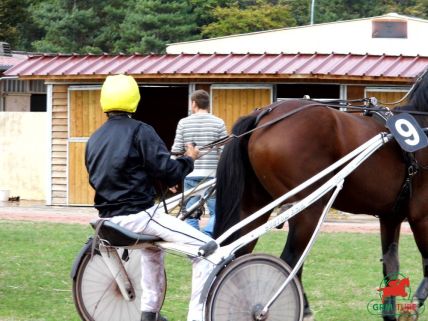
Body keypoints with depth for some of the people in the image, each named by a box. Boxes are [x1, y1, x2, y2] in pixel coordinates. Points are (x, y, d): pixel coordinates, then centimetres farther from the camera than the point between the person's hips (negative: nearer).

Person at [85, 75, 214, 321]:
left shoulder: (95, 139, 12)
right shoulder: (139, 131, -10)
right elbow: (169, 172, -15)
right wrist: (189, 159, 7)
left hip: (109, 216, 8)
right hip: (138, 215, -8)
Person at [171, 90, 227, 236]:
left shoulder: (183, 123, 1)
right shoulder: (218, 123, -1)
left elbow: (176, 151, 2)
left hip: (190, 175, 1)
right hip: (212, 174, -1)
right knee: (217, 212, 4)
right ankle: (207, 235, -21)